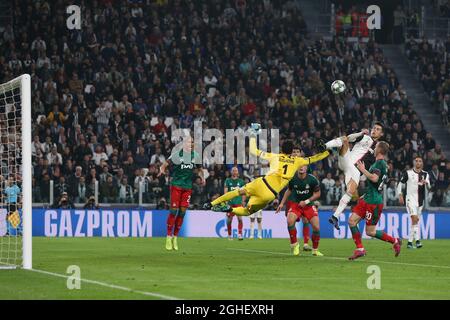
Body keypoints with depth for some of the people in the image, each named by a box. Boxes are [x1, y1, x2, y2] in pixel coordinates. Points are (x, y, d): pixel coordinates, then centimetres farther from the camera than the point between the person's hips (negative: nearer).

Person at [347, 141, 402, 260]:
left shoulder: (379, 163, -14)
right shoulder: (382, 163, 16)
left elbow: (374, 178, -29)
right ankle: (360, 249, 2)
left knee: (370, 231, -6)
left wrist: (363, 170, -19)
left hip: (373, 201, -9)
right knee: (352, 221, 1)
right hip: (367, 199, 9)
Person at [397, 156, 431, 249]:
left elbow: (429, 187, -3)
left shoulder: (425, 174, 8)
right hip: (410, 199, -4)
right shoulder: (408, 173, 0)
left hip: (420, 200, 4)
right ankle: (417, 240, -26)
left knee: (415, 221, 8)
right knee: (415, 218, -20)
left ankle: (410, 242, 14)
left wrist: (426, 183, -25)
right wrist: (400, 195, -7)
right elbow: (400, 184, 5)